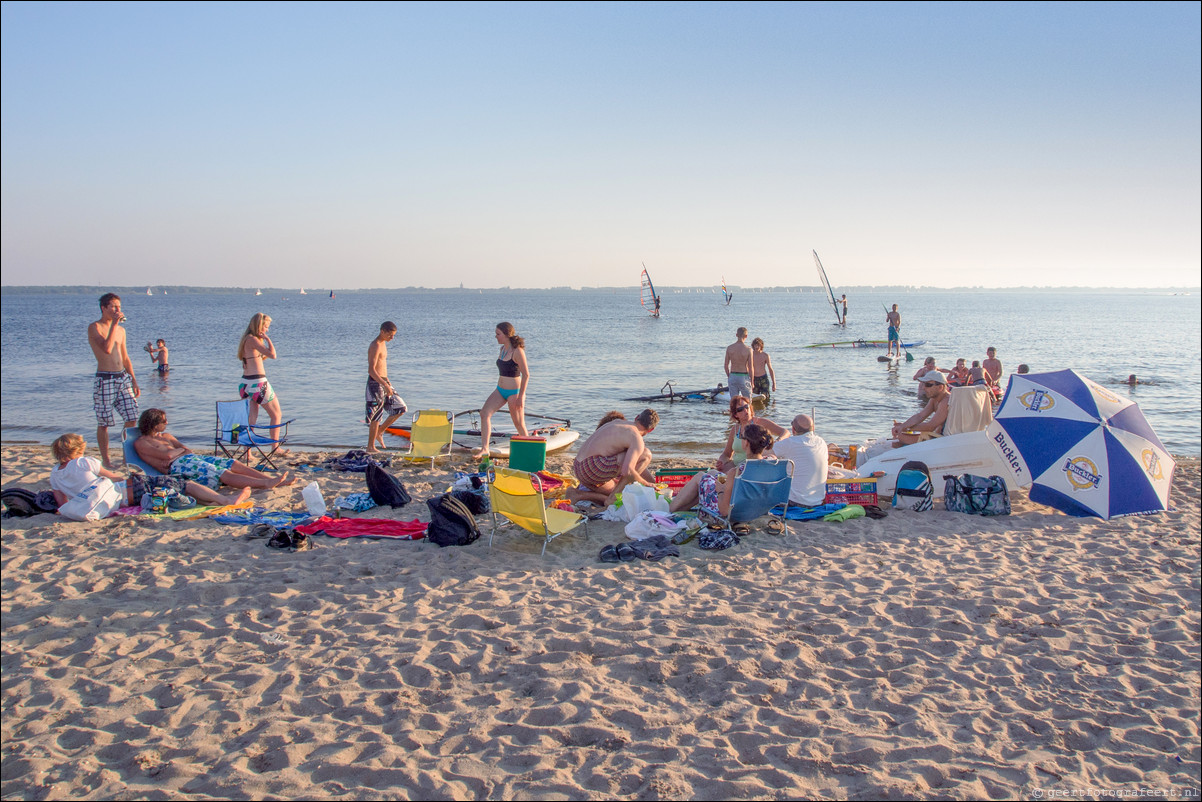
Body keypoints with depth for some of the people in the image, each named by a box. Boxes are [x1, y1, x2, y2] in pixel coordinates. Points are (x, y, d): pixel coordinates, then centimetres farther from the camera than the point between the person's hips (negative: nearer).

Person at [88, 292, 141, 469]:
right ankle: (105, 459, 10)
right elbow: (106, 348, -22)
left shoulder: (121, 329, 16)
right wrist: (114, 323, -17)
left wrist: (134, 381, 16)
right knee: (103, 423, 1)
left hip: (123, 378, 6)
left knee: (132, 418, 1)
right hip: (105, 380, -6)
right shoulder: (94, 327, -5)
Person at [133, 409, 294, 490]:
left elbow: (188, 450, 15)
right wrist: (180, 450, 8)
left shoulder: (166, 436, 29)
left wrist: (172, 455, -5)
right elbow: (167, 455, -11)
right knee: (223, 474, -27)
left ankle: (273, 480, -21)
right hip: (177, 467, -8)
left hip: (191, 458, 8)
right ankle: (265, 484, -40)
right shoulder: (140, 443, 4)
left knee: (233, 464, -11)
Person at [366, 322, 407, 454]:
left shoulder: (383, 344, 13)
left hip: (383, 382, 9)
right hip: (375, 383, -9)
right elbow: (371, 370, -25)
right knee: (376, 416, -3)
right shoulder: (375, 346, -17)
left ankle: (379, 433, 18)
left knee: (400, 408, 9)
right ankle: (370, 447, 6)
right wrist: (385, 385, -29)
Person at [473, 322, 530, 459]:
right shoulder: (503, 349, 7)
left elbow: (526, 375, -18)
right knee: (485, 413, -8)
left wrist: (521, 396, -19)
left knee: (519, 423, 4)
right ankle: (484, 449, -9)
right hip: (500, 390, 8)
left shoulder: (517, 351, -17)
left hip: (513, 391, -8)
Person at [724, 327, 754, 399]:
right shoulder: (748, 349, -12)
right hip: (744, 377, -3)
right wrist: (752, 382, 2)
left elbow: (725, 366, 2)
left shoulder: (729, 348, -3)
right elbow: (750, 368, -9)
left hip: (732, 377, 3)